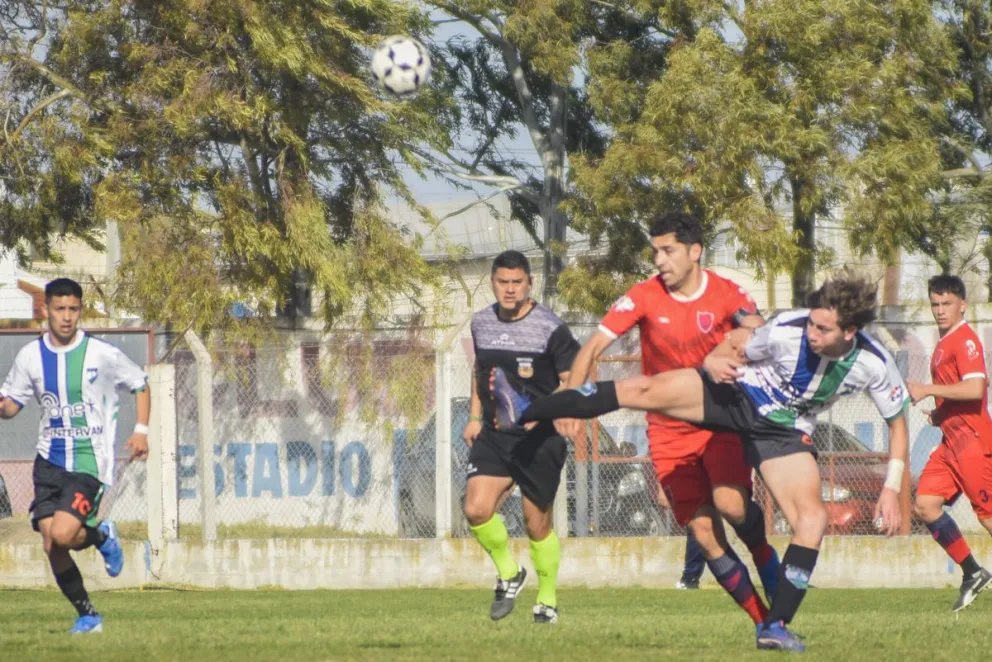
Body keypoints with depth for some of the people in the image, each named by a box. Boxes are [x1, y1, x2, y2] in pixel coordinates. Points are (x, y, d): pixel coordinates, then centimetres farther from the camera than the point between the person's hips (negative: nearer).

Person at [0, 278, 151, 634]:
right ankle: (87, 615, 16)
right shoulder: (30, 356, 2)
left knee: (62, 534, -22)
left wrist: (141, 430, -3)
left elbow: (140, 385, 8)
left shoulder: (101, 354, -7)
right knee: (51, 545, -3)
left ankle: (101, 536, 13)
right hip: (50, 461, 4)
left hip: (90, 462, -4)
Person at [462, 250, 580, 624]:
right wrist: (475, 416, 15)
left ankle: (548, 600, 23)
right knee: (476, 509, -14)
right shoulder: (481, 323, 6)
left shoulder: (550, 328, -11)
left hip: (540, 439, -4)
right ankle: (508, 574, 11)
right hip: (493, 435, 4)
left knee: (537, 524, 4)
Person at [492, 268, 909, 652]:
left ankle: (775, 626, -7)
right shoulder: (788, 331, -26)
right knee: (644, 390, -20)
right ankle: (523, 413, -19)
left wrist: (892, 490, -13)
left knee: (812, 518, -16)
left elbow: (898, 425, -6)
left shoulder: (874, 365, -22)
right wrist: (716, 359, -27)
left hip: (783, 430, 2)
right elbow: (736, 343, -5)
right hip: (737, 394, -2)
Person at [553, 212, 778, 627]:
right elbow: (593, 347, -8)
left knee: (730, 502, -27)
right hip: (669, 433, 1)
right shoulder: (645, 297, -6)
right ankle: (764, 622, 4)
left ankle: (763, 555, 6)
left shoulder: (726, 294, -6)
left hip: (721, 422, -1)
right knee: (706, 537, -6)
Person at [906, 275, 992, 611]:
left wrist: (928, 390, -21)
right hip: (951, 439, 10)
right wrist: (939, 413, 13)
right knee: (926, 503, 1)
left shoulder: (965, 339, -12)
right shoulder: (945, 344, 17)